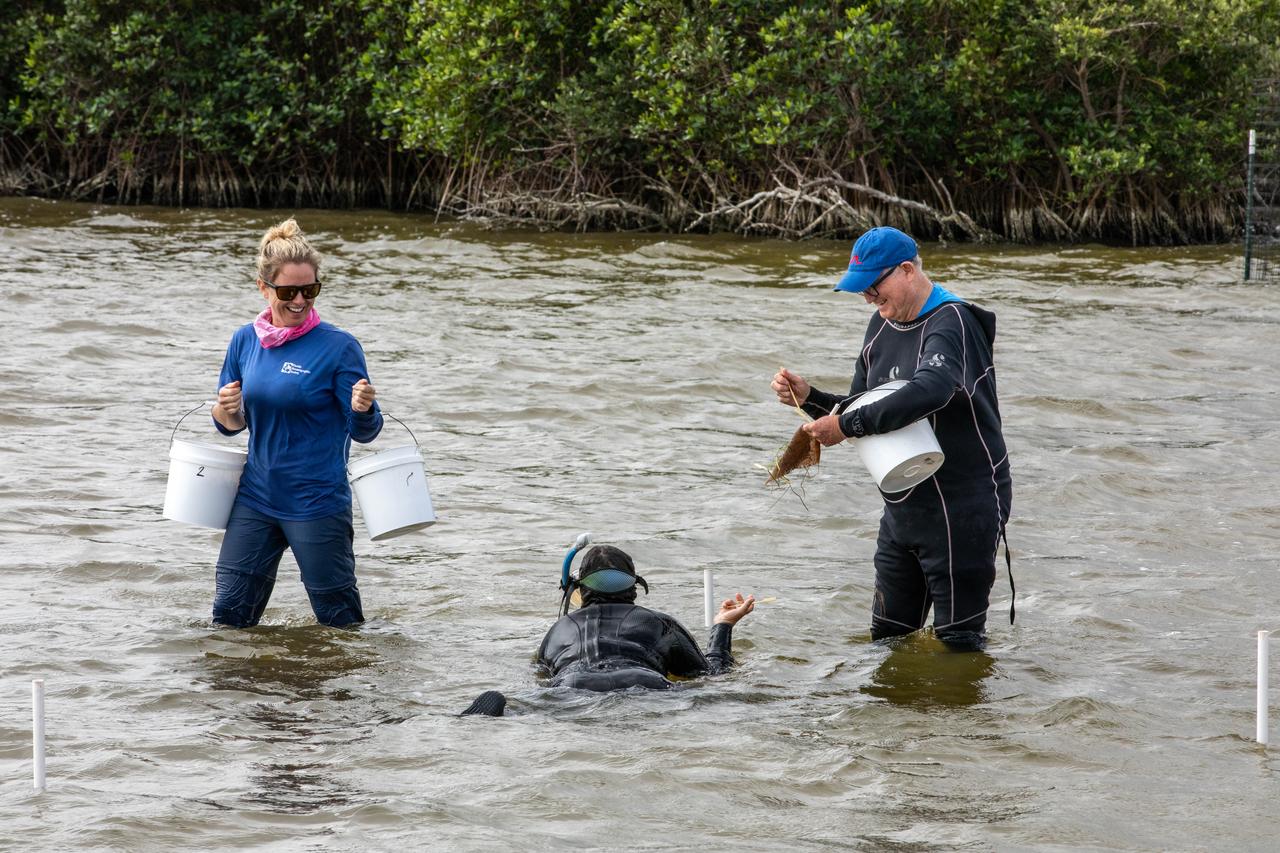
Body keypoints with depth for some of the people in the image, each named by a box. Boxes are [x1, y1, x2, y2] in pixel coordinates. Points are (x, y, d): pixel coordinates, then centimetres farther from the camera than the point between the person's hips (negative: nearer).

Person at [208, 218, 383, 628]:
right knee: (228, 616, 7)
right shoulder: (245, 341, 3)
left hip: (317, 504, -4)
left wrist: (363, 409, -30)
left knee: (340, 623, 6)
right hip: (256, 498, 4)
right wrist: (225, 410, -12)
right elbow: (231, 425, 11)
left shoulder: (339, 347, -10)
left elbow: (364, 432, -8)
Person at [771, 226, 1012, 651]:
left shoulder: (951, 322, -18)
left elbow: (931, 389, -38)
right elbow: (860, 409, 17)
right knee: (888, 638, 14)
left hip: (962, 507, -9)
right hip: (902, 505, 9)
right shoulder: (882, 327, 11)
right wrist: (809, 398, -3)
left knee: (958, 640, -4)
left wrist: (847, 426, -34)